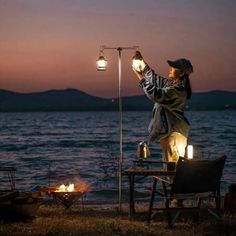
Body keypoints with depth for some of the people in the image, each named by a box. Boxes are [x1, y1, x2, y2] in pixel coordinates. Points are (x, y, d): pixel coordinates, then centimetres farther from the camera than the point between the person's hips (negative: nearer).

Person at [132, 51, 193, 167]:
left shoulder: (178, 90, -20)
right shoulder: (169, 84, 10)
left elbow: (155, 94, -27)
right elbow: (153, 77, 22)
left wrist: (140, 77, -20)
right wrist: (141, 60, 14)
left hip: (173, 132, -10)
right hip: (166, 131, 10)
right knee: (169, 163, 16)